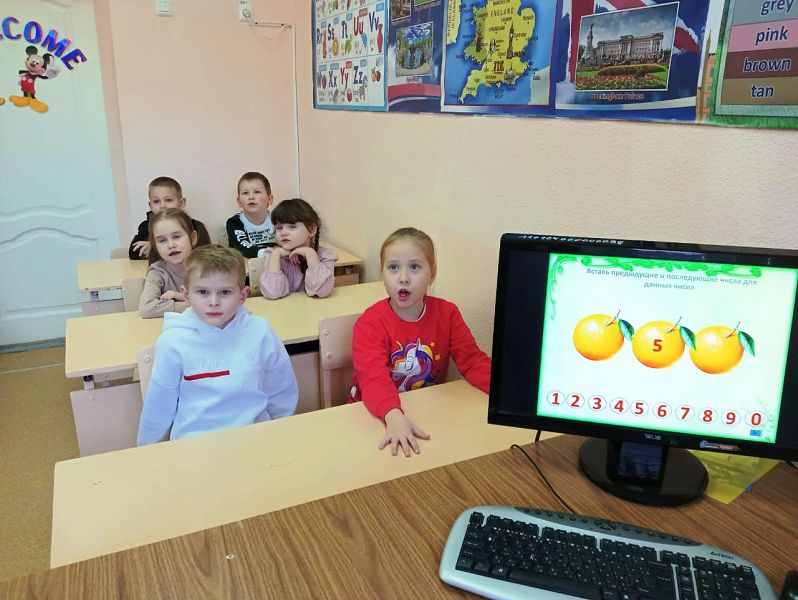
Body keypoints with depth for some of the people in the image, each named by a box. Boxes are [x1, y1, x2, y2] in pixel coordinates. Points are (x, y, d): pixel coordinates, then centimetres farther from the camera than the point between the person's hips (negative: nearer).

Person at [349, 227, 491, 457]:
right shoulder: (369, 323, -14)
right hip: (378, 415, -3)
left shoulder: (447, 313, -2)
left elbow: (473, 361, -5)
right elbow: (374, 377, -28)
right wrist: (395, 417, -48)